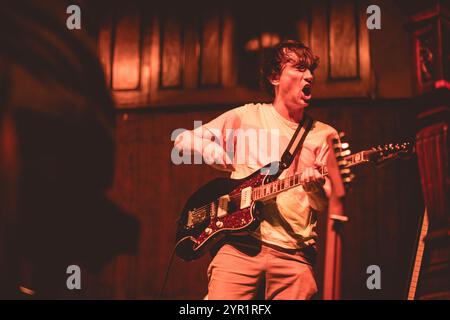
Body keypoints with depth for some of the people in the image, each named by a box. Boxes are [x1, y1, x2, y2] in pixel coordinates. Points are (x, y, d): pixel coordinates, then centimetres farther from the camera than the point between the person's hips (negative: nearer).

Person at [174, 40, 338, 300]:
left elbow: (327, 205, 6)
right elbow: (184, 140, 9)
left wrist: (315, 189, -17)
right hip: (239, 244, -1)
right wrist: (232, 162, 0)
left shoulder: (324, 135, 12)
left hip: (293, 252, 2)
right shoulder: (246, 117, 11)